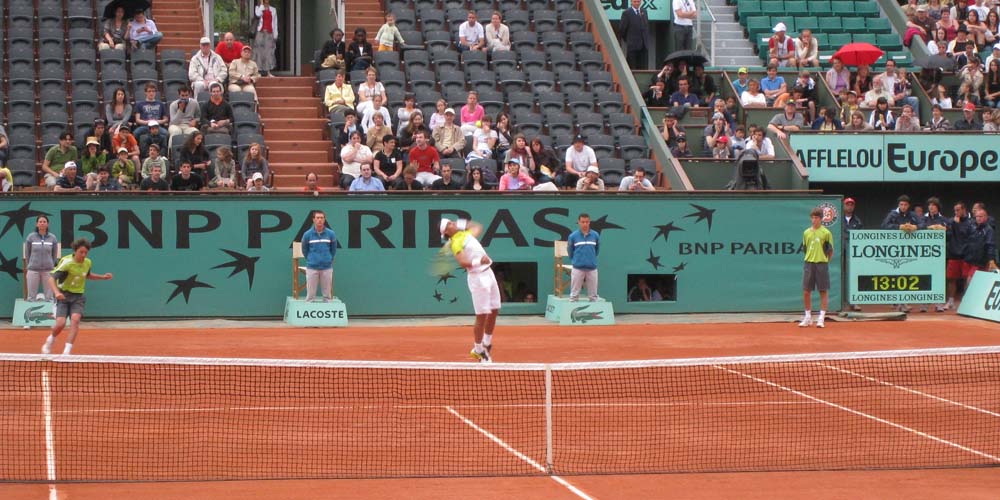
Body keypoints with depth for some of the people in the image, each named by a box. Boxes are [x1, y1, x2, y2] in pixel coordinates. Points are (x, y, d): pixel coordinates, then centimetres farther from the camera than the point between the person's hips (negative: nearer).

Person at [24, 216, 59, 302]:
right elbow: (27, 254, 7)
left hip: (48, 270, 0)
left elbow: (55, 255, 9)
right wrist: (29, 267, 9)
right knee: (31, 296, 2)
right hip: (33, 270, 0)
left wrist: (51, 266, 9)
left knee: (49, 296, 1)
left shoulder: (53, 238, 2)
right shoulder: (31, 237, 0)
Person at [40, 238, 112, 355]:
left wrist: (103, 277, 14)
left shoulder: (88, 263, 2)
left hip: (78, 297, 4)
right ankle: (50, 341, 18)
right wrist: (56, 292, -40)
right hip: (64, 296, -4)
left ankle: (67, 351, -22)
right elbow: (51, 278, -23)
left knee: (75, 319, -22)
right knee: (60, 323, -16)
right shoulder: (67, 262, -17)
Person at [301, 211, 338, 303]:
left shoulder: (331, 234, -3)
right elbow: (304, 250, 10)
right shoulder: (307, 234, -5)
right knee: (310, 295, 1)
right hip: (312, 268, -1)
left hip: (327, 268, 1)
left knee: (327, 294, 5)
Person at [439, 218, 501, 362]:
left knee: (494, 312, 15)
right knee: (482, 316, -6)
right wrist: (479, 261, -40)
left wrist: (465, 224, 25)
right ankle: (478, 350, 8)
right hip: (478, 278, -9)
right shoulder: (456, 243, -15)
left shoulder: (464, 234, 11)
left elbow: (478, 227, 32)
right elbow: (463, 262, -29)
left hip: (488, 273, 9)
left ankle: (486, 345, 32)